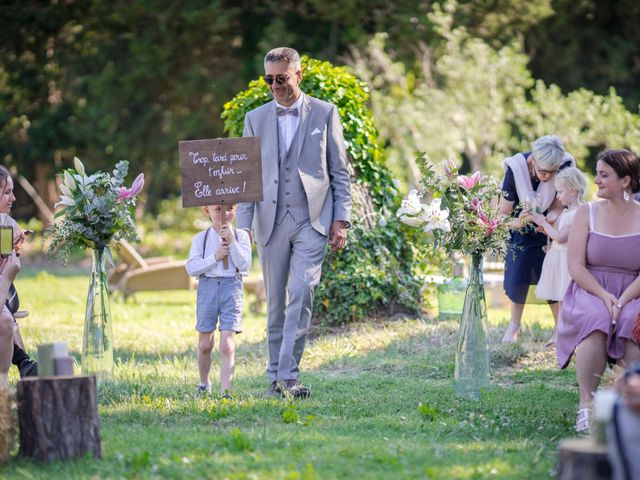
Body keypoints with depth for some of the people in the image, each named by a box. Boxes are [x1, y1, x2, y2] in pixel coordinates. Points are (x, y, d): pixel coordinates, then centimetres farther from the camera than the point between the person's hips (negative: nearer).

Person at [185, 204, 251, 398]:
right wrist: (214, 257, -13)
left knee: (227, 345, -12)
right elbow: (191, 268, -3)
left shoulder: (241, 236, 4)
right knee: (205, 344, 10)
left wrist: (232, 242, -15)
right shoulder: (201, 238, 5)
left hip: (232, 287, -2)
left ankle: (226, 391, -15)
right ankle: (204, 384, 31)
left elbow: (244, 265, -6)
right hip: (207, 286, 2)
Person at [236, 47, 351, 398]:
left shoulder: (324, 113, 5)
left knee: (301, 295, -15)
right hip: (270, 222, 3)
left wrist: (341, 220, -1)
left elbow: (340, 171, 6)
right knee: (276, 301, 6)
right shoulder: (255, 119, 11)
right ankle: (275, 376, 14)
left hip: (312, 220, -3)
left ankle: (288, 375, -16)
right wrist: (243, 227, 2)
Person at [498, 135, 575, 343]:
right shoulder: (516, 169, -31)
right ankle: (514, 326, 21)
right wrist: (518, 222, -47)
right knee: (517, 279, -1)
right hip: (520, 229, 0)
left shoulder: (564, 167, -28)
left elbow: (557, 208, -17)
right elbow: (503, 214, -25)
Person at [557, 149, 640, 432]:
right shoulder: (587, 213, 7)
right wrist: (604, 297, -16)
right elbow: (576, 266, -1)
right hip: (589, 292, 0)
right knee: (595, 322, -35)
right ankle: (586, 404, -30)